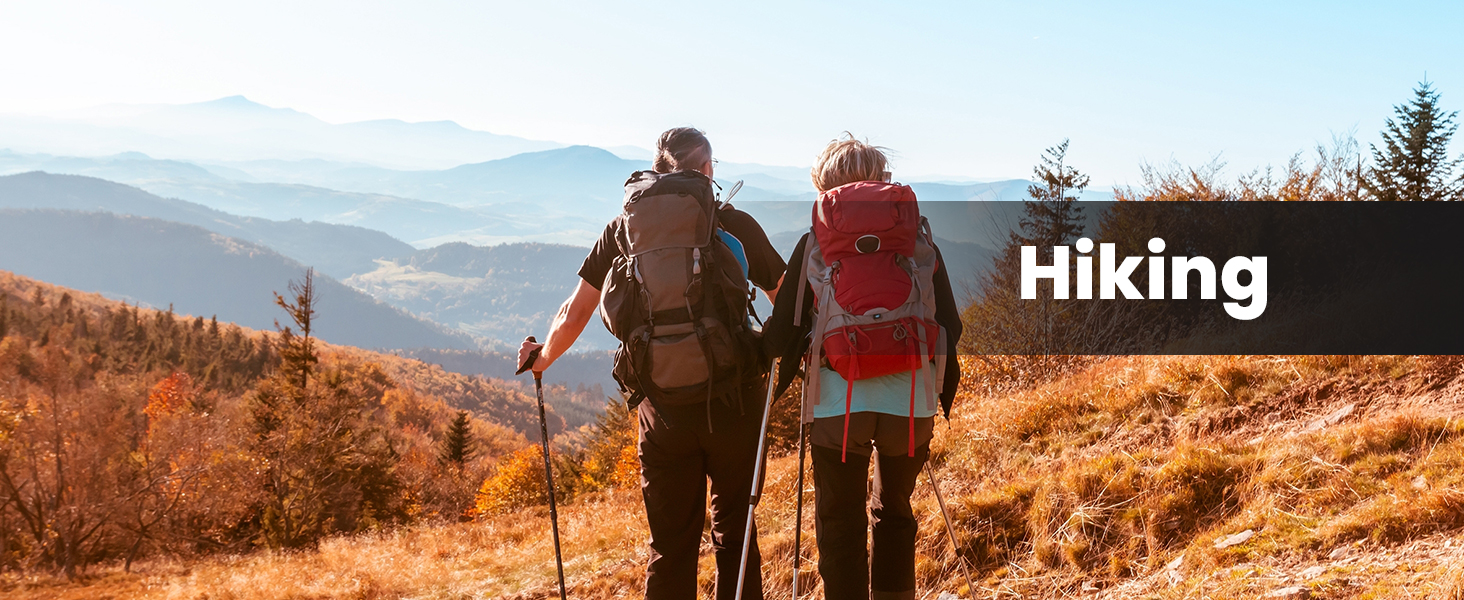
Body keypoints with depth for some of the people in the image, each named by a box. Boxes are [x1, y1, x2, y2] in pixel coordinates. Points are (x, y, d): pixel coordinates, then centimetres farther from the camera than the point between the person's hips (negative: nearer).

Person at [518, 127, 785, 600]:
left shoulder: (623, 229, 8)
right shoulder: (736, 224, 4)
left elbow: (573, 317, 10)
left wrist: (541, 358, 29)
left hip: (663, 410, 1)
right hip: (733, 401, -1)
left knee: (670, 547, 10)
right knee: (735, 537, 12)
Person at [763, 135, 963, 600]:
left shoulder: (814, 241, 7)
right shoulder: (918, 237, 12)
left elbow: (782, 331, 4)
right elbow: (950, 325, 10)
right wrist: (942, 393, 24)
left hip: (838, 404, -2)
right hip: (911, 403, 2)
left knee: (840, 526, 10)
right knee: (895, 513, 22)